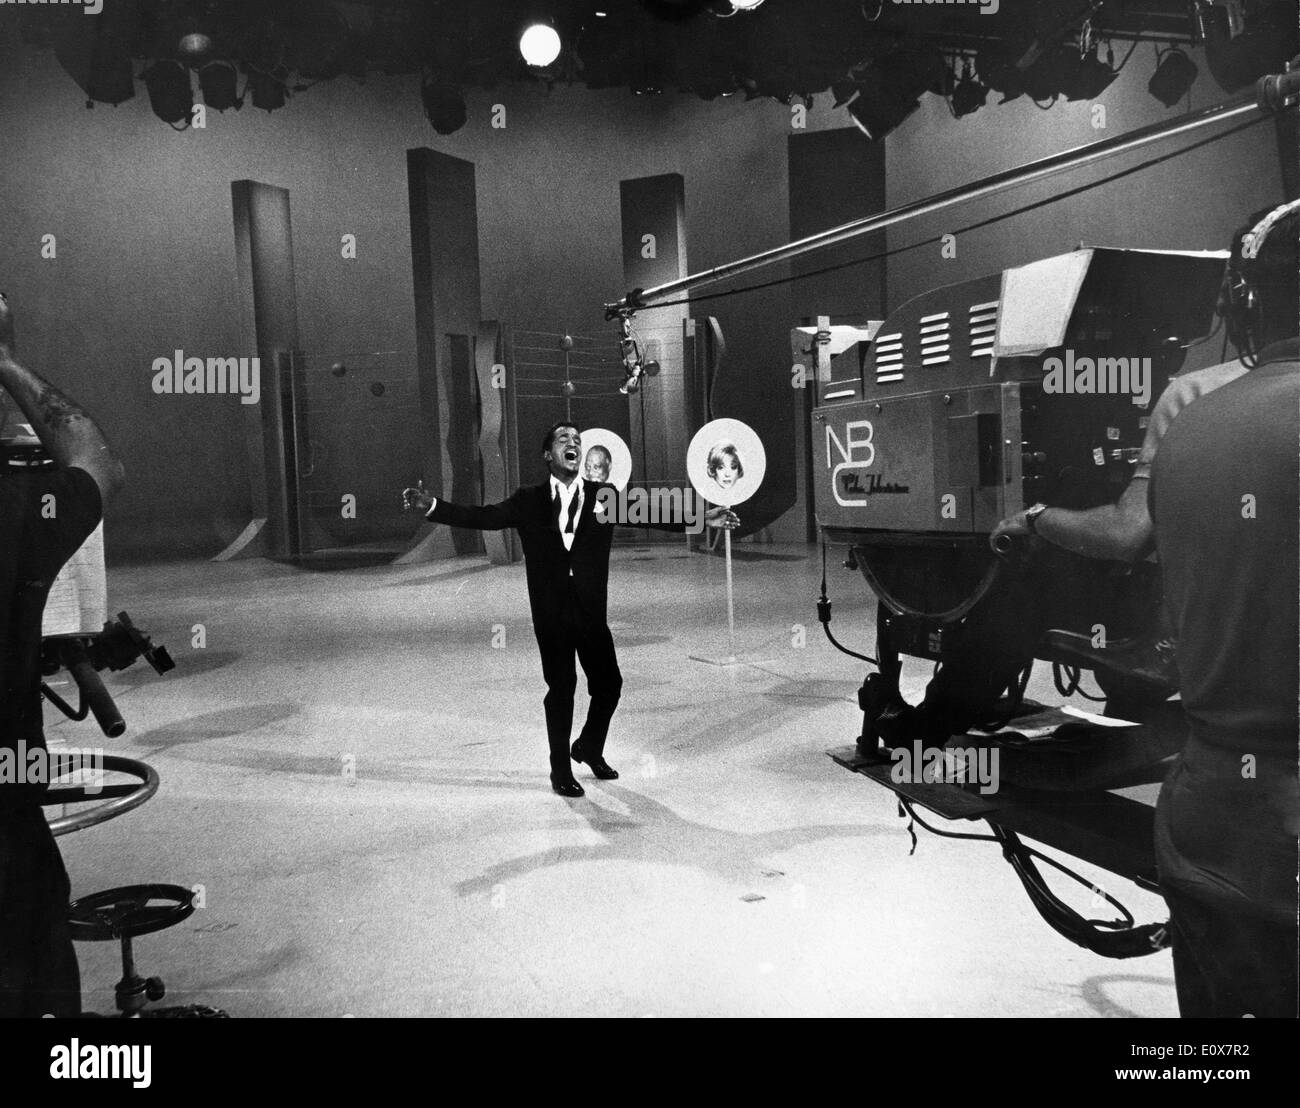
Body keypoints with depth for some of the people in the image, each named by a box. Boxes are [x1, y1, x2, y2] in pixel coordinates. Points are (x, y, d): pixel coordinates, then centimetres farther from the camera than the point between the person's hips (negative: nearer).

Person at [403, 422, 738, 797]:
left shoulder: (604, 495, 4)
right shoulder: (529, 501, 2)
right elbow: (483, 517, -5)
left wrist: (701, 518, -11)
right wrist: (431, 505, -15)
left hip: (592, 611, 2)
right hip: (551, 612, -2)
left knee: (609, 684, 7)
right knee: (560, 689, 6)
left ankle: (590, 747, 36)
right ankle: (561, 770, 24)